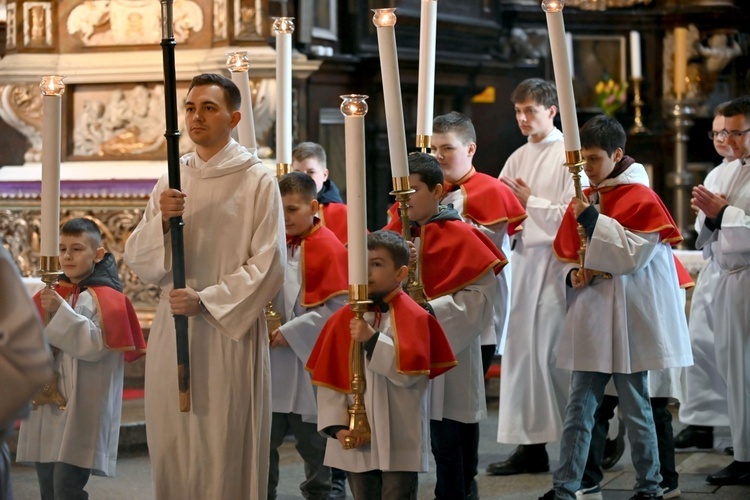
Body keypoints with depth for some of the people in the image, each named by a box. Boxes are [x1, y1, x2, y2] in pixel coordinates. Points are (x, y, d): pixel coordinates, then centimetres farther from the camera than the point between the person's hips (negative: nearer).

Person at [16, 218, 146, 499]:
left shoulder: (105, 298, -8)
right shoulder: (54, 294, 13)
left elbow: (96, 344, -19)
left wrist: (60, 312, -23)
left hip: (81, 409, -7)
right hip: (47, 403, 7)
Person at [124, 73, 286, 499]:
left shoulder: (258, 181, -3)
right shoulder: (172, 180, 11)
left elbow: (268, 267, -8)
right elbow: (139, 261, 7)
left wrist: (207, 300, -15)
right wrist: (162, 219, -11)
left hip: (231, 333, -4)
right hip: (172, 331, 5)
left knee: (225, 447, -3)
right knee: (172, 446, 5)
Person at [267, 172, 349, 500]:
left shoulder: (329, 249, -12)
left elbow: (336, 308, -15)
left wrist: (290, 332, -17)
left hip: (309, 359, -5)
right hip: (273, 361, 6)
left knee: (312, 441, 6)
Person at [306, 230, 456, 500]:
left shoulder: (413, 317, -7)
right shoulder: (343, 319, 3)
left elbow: (410, 372, -18)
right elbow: (327, 378, 2)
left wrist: (372, 339, -23)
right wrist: (337, 425, -8)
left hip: (399, 442, -4)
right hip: (356, 438, 4)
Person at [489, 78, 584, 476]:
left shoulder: (568, 155, -5)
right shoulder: (519, 158, 16)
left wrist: (530, 201, -11)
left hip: (557, 260, -7)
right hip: (525, 257, 7)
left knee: (554, 352, -6)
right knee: (522, 350, 5)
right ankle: (530, 444, 9)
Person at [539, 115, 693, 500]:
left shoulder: (641, 199, -8)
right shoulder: (585, 200, 10)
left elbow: (635, 253, -15)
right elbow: (568, 251, 18)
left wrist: (593, 220, -20)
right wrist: (575, 274, -3)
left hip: (628, 317, -6)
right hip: (591, 316, 6)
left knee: (635, 406, 2)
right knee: (578, 406, 4)